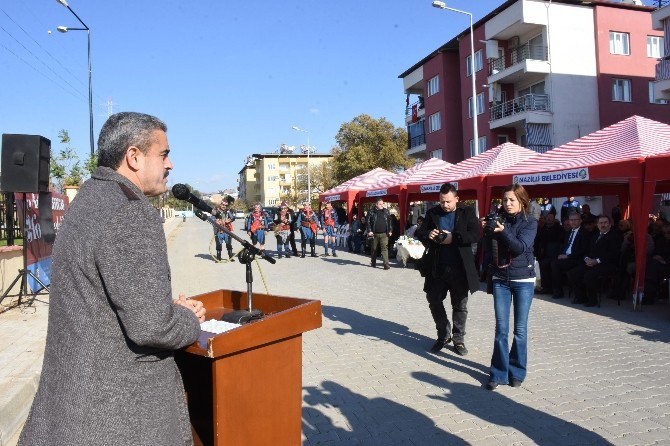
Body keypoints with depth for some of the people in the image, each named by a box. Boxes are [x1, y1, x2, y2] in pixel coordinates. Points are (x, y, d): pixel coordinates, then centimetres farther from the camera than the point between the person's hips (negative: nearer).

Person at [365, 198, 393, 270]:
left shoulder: (386, 211, 7)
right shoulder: (372, 212, 0)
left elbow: (389, 221, 11)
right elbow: (368, 222, -2)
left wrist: (390, 230, 6)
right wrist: (369, 231, -10)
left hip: (384, 234, 0)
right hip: (375, 234, 0)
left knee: (385, 248, -9)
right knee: (374, 249, 11)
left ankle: (386, 264, -12)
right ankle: (373, 262, 28)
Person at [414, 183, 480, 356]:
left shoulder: (467, 212, -2)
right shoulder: (432, 213, 5)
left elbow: (476, 235, -12)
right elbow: (419, 233, 7)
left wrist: (454, 238, -23)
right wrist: (428, 235, -15)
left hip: (459, 267, -2)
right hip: (437, 267, 2)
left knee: (460, 306, 9)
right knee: (434, 300, 7)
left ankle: (458, 339, 26)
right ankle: (444, 335, 27)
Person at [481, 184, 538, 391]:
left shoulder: (530, 222, -3)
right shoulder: (499, 220, 4)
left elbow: (520, 248, -16)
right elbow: (490, 248, 7)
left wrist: (503, 232, -28)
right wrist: (487, 229, -10)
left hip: (523, 280, -2)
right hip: (500, 280, 2)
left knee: (520, 329, 7)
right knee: (501, 329, 2)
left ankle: (517, 371, 22)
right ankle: (499, 373, 12)